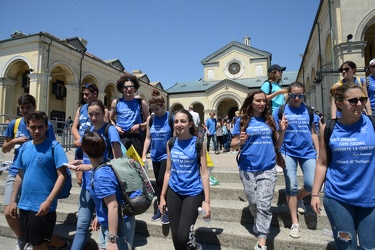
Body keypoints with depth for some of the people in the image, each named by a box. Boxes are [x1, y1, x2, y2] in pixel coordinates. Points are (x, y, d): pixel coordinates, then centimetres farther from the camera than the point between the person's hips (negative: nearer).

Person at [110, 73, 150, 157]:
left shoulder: (141, 103, 8)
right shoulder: (116, 103, 11)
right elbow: (111, 119, 20)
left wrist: (139, 125, -7)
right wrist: (115, 127, 1)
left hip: (136, 137, 0)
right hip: (121, 137, 1)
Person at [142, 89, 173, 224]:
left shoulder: (171, 118, -9)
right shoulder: (151, 119, 4)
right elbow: (148, 138, 8)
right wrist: (144, 156, 4)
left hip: (167, 155, -5)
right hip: (155, 156, 5)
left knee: (162, 181, -9)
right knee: (158, 182, 13)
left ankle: (167, 210, 8)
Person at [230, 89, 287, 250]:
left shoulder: (269, 120, 6)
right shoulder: (242, 121, 0)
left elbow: (276, 146, 11)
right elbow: (233, 145, 2)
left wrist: (282, 131, -4)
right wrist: (240, 141, -19)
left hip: (268, 169, 1)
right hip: (248, 169, -1)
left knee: (264, 204, -4)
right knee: (253, 203, 12)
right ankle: (260, 224, 42)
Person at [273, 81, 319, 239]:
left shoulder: (308, 110, 8)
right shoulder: (280, 111, 0)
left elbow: (313, 133, 12)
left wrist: (318, 153, 8)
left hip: (308, 152, 3)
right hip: (289, 152, -2)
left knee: (312, 184, -5)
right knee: (291, 186, -3)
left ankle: (299, 198, 32)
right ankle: (295, 223, 11)